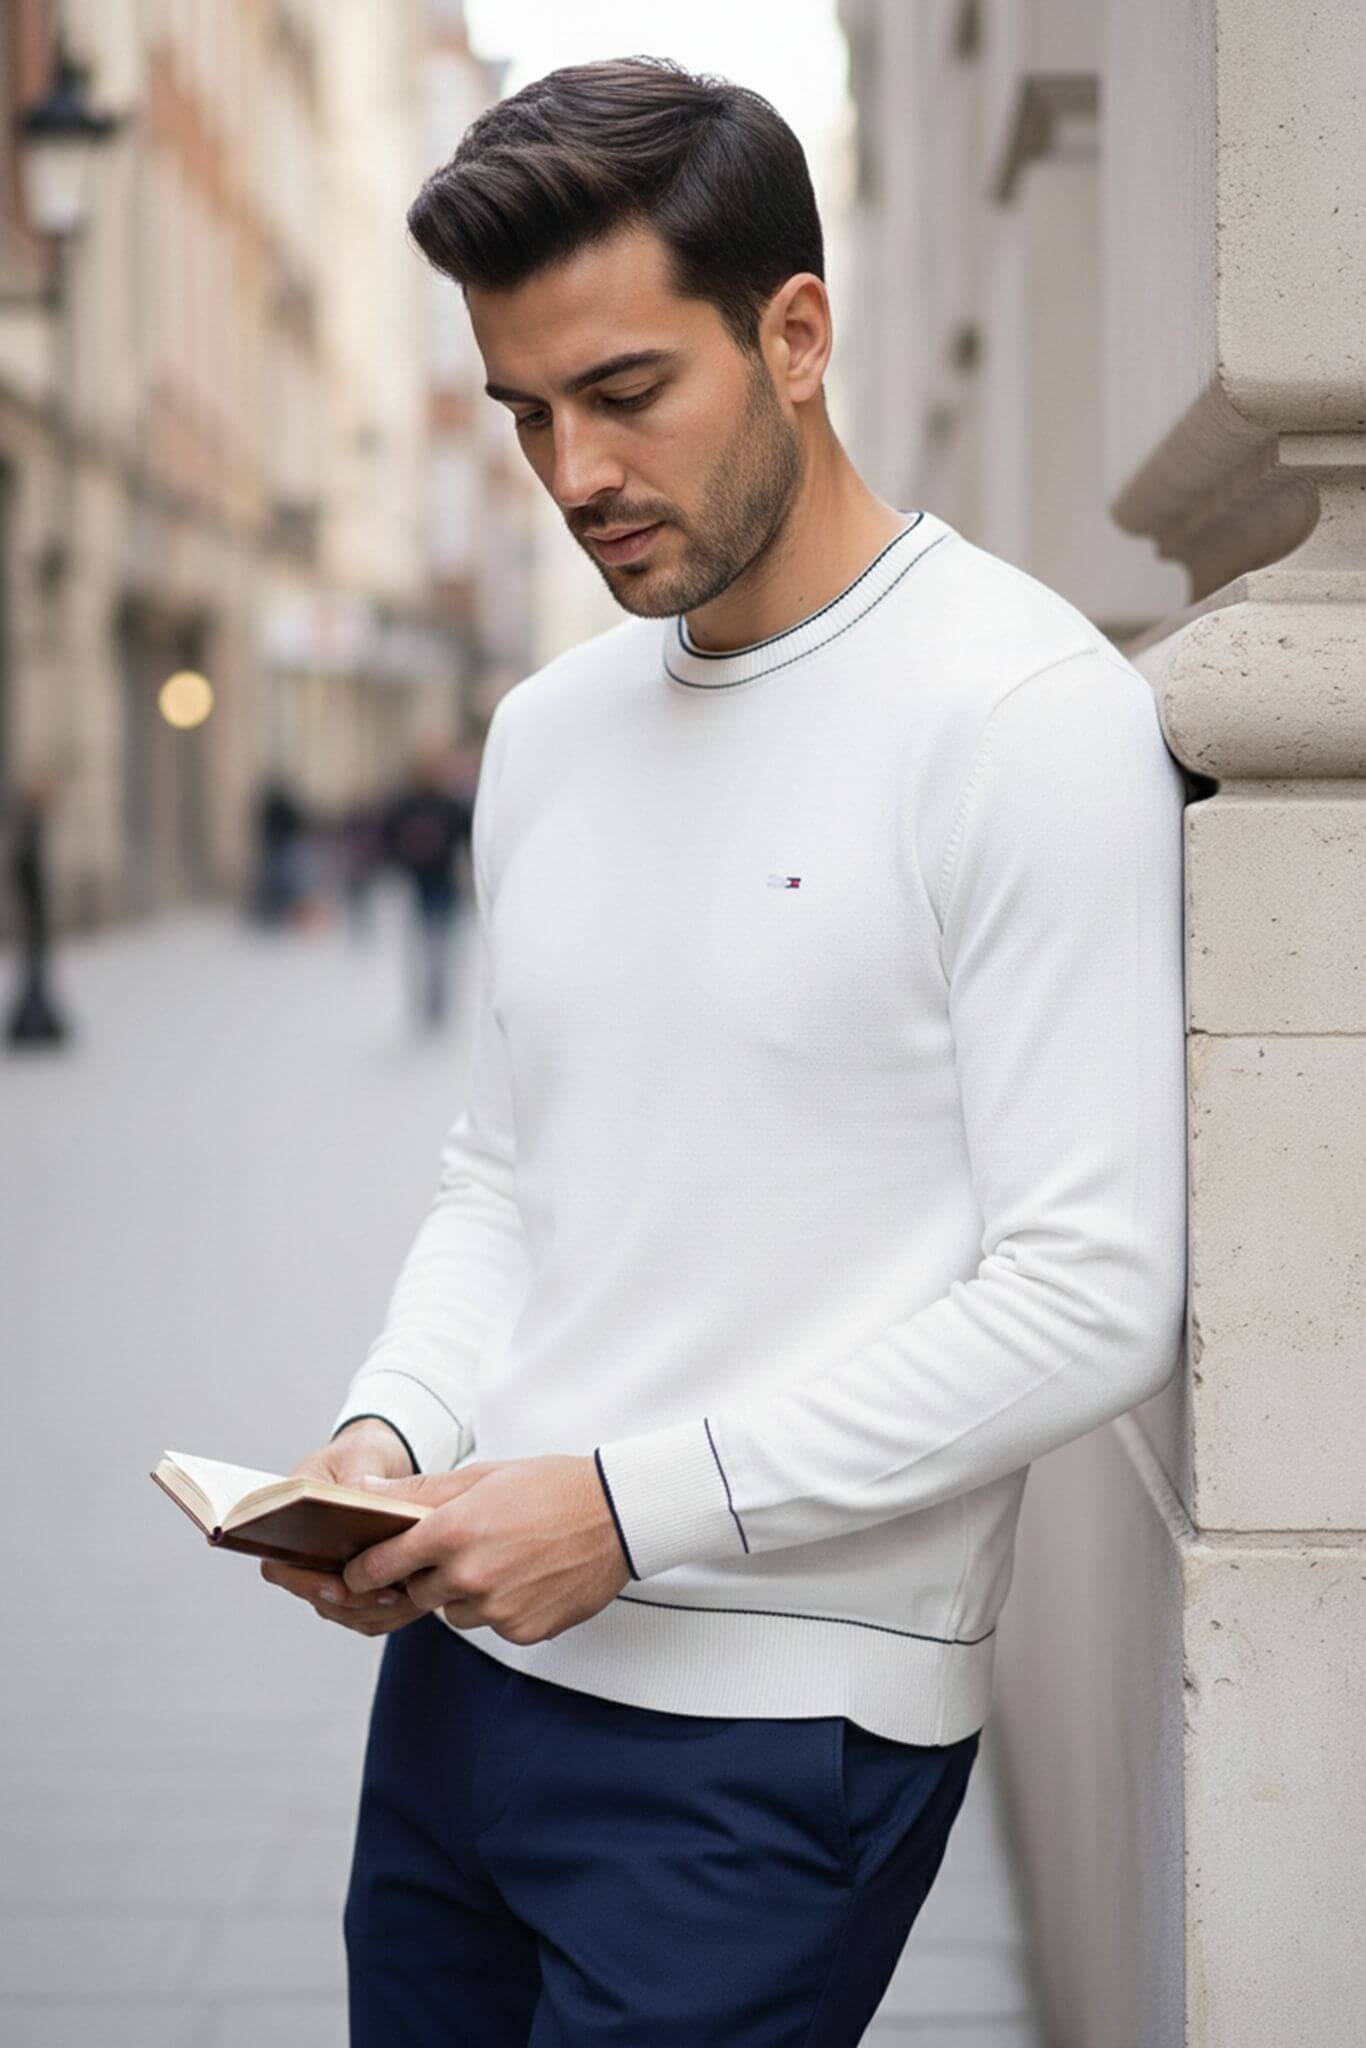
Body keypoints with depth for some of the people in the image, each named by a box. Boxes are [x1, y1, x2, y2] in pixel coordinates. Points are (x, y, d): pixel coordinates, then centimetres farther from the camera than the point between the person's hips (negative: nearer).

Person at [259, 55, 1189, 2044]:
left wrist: (635, 1503, -19)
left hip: (776, 1736, -7)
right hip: (461, 1660, 7)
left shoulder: (1030, 716, -12)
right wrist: (397, 1429, -2)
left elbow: (1091, 1300, -17)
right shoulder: (550, 728, 11)